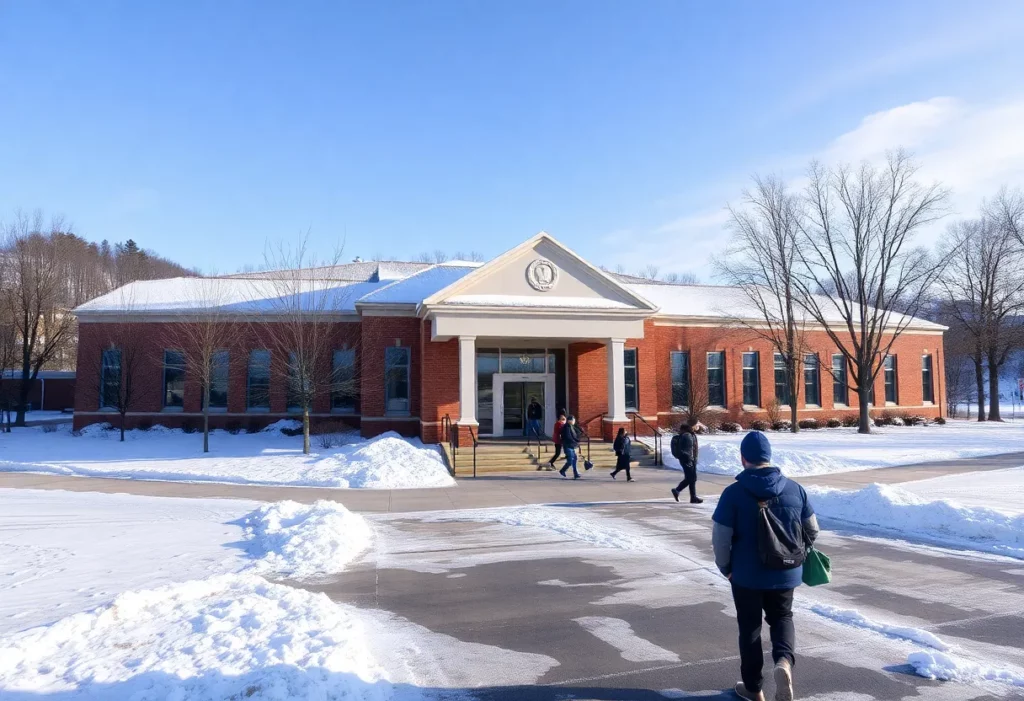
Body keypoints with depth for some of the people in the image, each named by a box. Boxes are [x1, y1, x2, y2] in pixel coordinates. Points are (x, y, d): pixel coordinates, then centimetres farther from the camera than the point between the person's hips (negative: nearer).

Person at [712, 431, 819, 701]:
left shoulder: (734, 493, -15)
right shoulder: (794, 489, -4)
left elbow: (720, 538, -13)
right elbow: (812, 530, 6)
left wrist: (726, 568, 4)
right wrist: (799, 554, 24)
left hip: (747, 575, -3)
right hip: (786, 573, 3)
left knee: (750, 628, 14)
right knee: (782, 618, 22)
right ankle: (784, 661, -4)